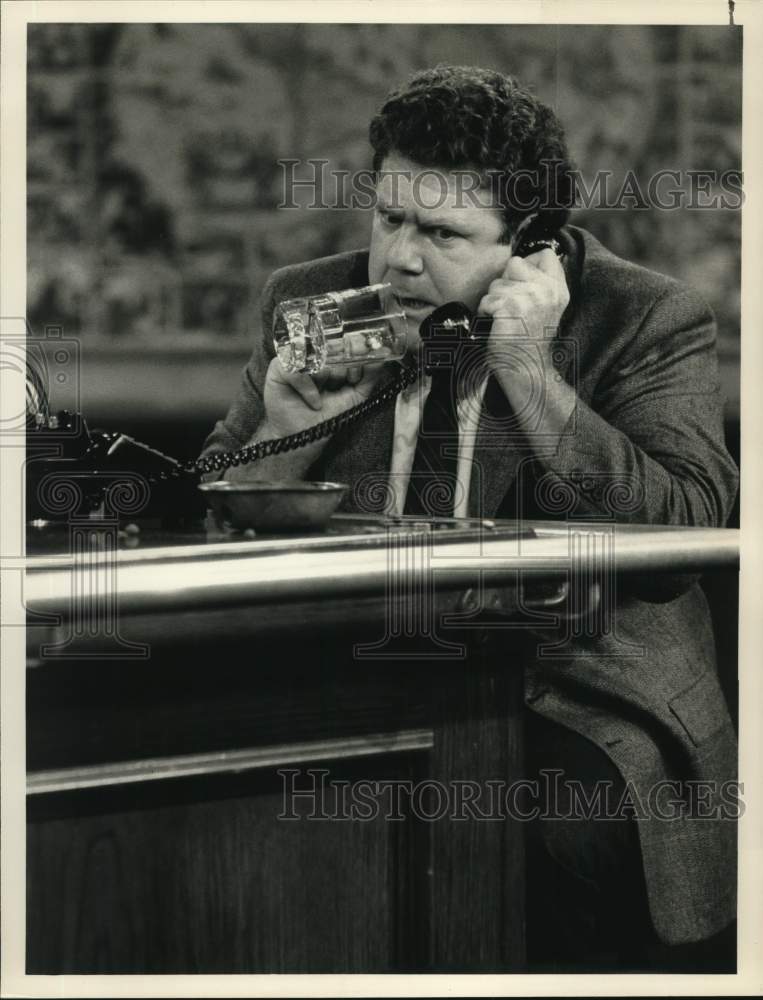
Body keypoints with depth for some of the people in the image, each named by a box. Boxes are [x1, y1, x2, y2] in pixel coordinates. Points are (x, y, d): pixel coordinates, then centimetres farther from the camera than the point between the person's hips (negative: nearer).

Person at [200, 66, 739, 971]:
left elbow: (687, 530, -15)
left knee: (567, 838, -33)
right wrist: (287, 431, -8)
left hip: (576, 705, -3)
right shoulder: (310, 306, 9)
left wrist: (528, 371, -18)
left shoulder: (647, 322, -2)